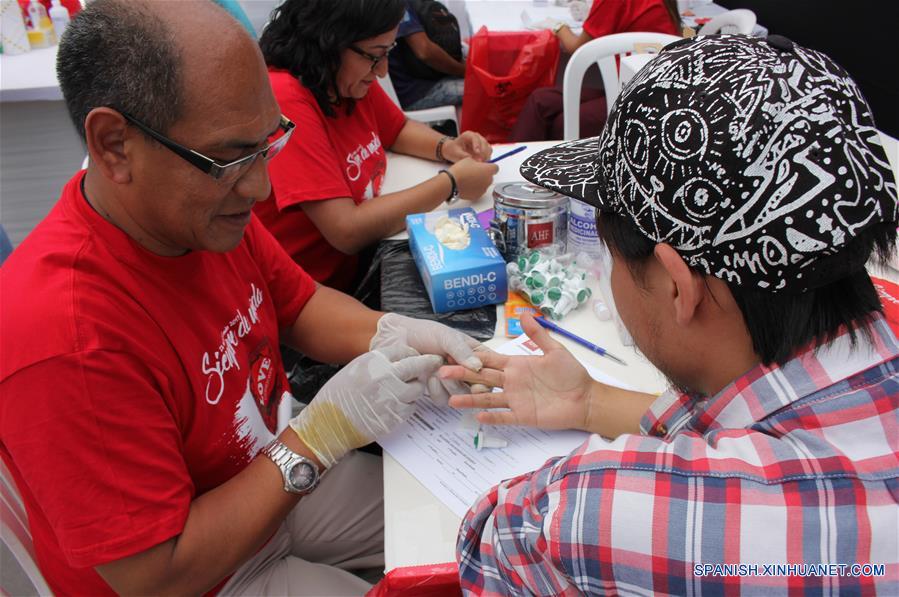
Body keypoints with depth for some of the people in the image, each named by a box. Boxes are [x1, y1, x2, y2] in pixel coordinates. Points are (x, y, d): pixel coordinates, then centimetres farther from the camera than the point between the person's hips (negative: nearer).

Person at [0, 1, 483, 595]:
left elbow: (296, 302, 4)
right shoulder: (62, 334, -36)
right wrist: (324, 431, -30)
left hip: (281, 477, 7)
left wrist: (389, 333, -17)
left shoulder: (211, 203, -14)